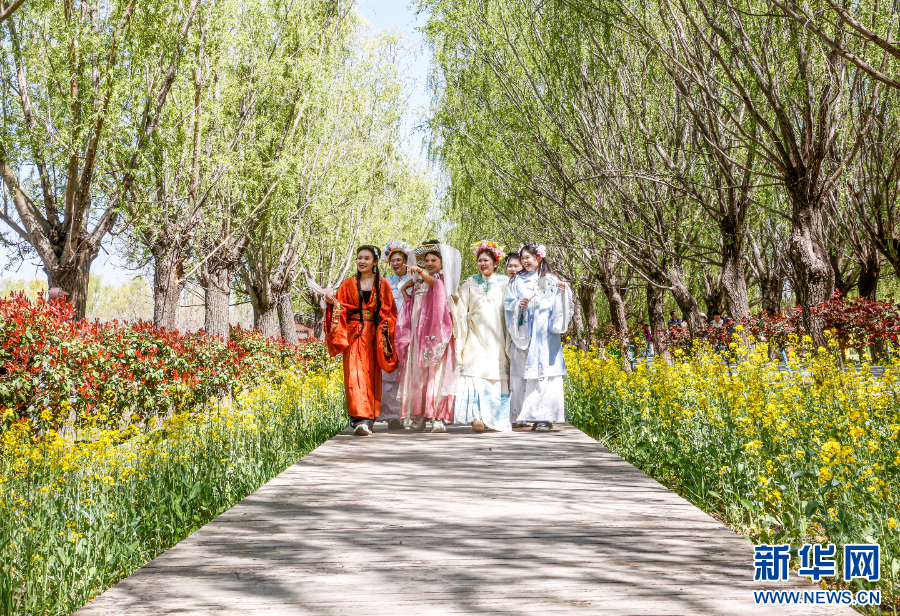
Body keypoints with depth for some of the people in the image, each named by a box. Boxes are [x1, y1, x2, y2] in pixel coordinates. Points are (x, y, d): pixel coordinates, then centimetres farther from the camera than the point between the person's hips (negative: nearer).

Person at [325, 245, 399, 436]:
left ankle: (369, 417, 7)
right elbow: (340, 309, 8)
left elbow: (389, 311, 9)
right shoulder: (348, 284, 8)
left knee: (372, 375, 1)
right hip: (354, 335, 0)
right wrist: (333, 303, -13)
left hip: (374, 336, 0)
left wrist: (385, 328, -7)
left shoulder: (382, 285, 7)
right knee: (355, 373, -12)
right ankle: (360, 417, -16)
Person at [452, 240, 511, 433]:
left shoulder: (505, 283, 8)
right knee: (476, 372, -11)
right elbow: (462, 312, 9)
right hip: (476, 337, 0)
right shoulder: (470, 284, 10)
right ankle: (478, 417, -14)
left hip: (496, 338, 0)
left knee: (497, 374, -2)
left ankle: (496, 417, 3)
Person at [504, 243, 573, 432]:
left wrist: (563, 292, -15)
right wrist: (518, 305, -12)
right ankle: (529, 416, 1)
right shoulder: (517, 282, 14)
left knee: (546, 372, -8)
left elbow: (560, 306, 4)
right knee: (527, 372, -2)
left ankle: (545, 417, -7)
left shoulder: (551, 280, 8)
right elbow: (509, 304, 8)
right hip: (525, 334, 2)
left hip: (546, 334, -2)